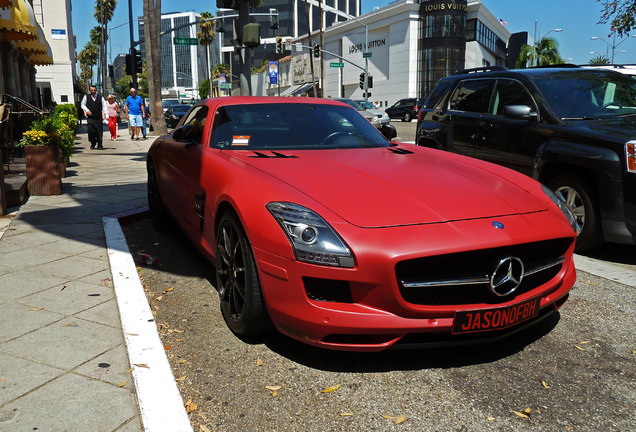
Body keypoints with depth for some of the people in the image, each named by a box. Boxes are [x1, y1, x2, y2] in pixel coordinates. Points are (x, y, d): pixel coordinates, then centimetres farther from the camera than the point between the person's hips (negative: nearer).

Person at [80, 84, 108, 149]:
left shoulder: (100, 97, 6)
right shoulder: (86, 97, 7)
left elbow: (104, 107, 3)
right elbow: (82, 104, 16)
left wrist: (106, 115, -8)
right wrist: (87, 110, -2)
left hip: (98, 118, 0)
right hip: (90, 118, 0)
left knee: (99, 132, -1)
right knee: (91, 131, -11)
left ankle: (99, 145, 12)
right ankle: (93, 143, 11)